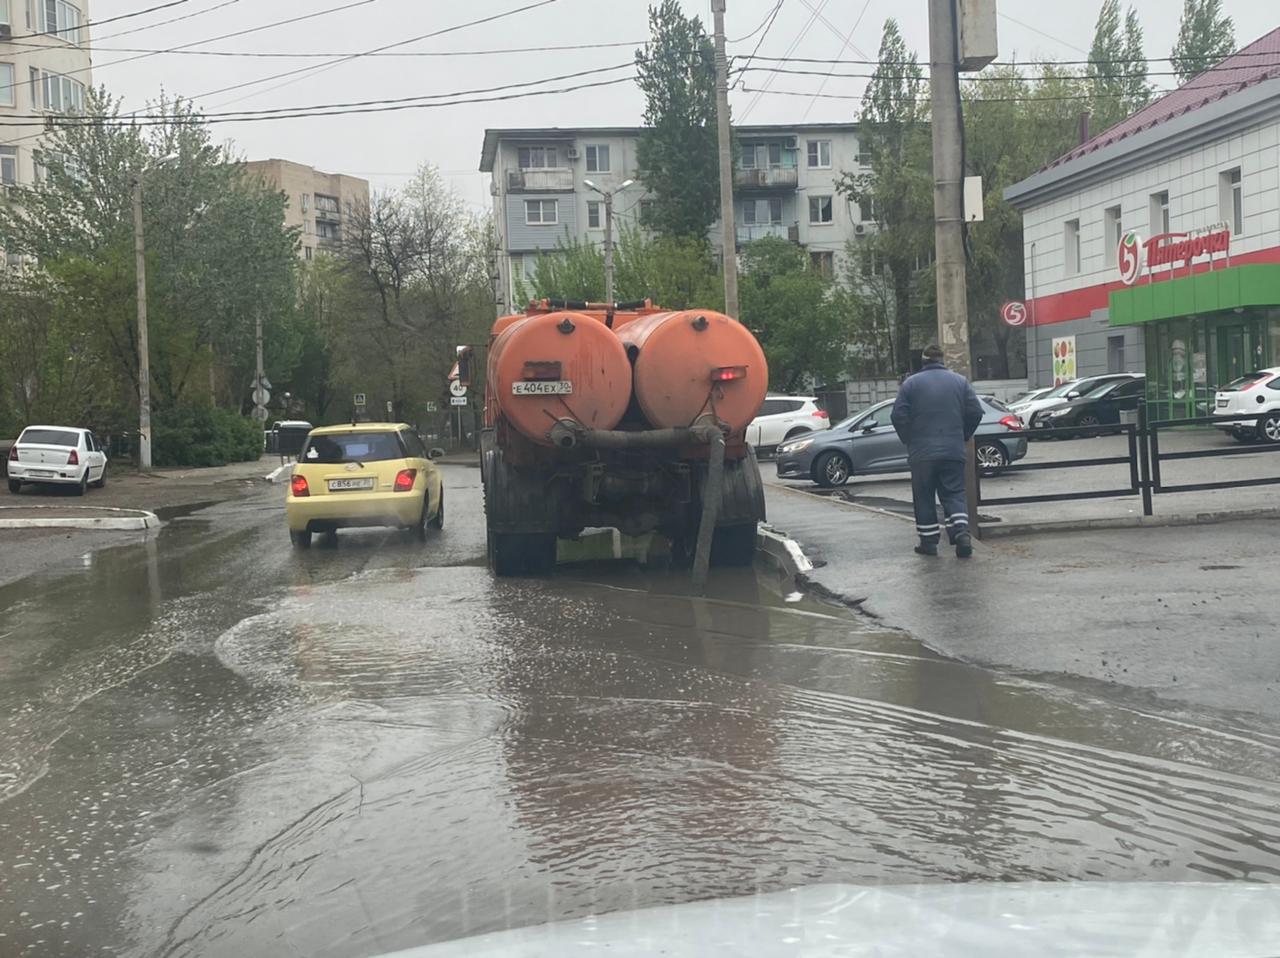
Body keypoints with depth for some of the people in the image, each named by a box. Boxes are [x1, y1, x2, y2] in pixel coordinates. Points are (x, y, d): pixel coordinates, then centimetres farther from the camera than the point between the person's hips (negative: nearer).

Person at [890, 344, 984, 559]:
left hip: (922, 452, -2)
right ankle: (961, 531, -12)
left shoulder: (911, 383, 1)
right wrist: (963, 437, 14)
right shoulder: (960, 381, 7)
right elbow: (975, 412, 3)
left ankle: (929, 541, 9)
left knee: (924, 497, 7)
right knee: (954, 493, 7)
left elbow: (899, 416, -5)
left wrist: (909, 441, 8)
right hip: (954, 451, 2)